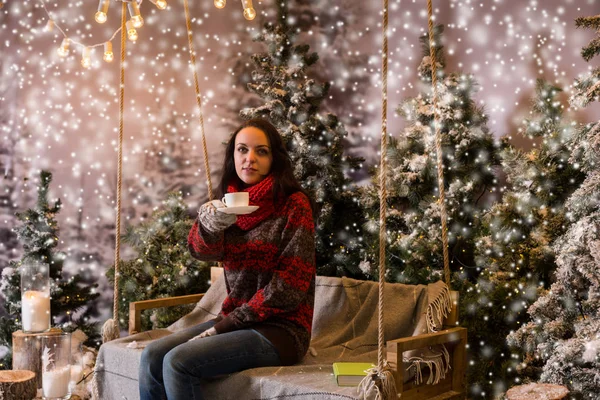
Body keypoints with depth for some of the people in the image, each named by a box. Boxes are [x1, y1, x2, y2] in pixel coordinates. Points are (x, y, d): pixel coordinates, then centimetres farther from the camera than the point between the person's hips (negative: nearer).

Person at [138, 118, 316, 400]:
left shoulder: (294, 204, -10)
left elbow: (290, 285, -14)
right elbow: (202, 249, -10)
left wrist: (225, 324, -13)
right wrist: (210, 225, -34)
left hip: (280, 329, -6)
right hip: (237, 321, 6)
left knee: (178, 362, -21)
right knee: (152, 356, -10)